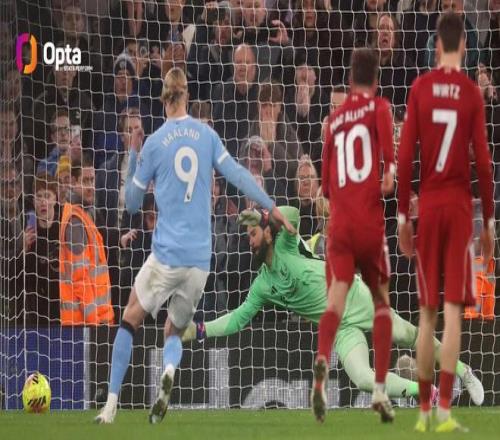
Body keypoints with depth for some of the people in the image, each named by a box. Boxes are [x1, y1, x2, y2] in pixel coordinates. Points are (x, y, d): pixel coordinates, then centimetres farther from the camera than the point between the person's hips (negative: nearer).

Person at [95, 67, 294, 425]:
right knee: (175, 332, 18)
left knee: (130, 321, 12)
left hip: (166, 254, -3)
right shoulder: (207, 135, 4)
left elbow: (132, 204, 8)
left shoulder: (154, 143, -1)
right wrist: (272, 207, 4)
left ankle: (111, 406, 0)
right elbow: (237, 174, 0)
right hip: (200, 258, 3)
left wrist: (132, 156, 18)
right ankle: (169, 371, -17)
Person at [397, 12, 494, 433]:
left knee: (427, 310, 9)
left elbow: (405, 156, 1)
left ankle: (424, 409, 11)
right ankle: (444, 409, -12)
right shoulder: (472, 93, -3)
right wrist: (489, 221, 5)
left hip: (428, 207, 2)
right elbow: (483, 161, -4)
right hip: (460, 207, -2)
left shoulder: (420, 88, 1)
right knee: (452, 309, -5)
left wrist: (404, 215, 8)